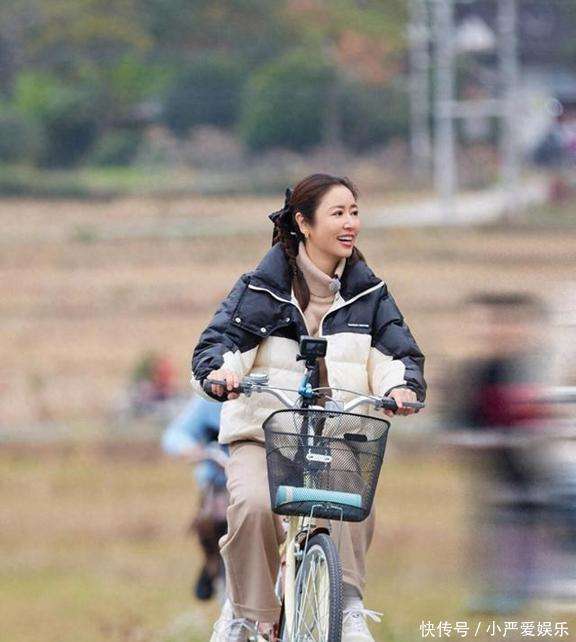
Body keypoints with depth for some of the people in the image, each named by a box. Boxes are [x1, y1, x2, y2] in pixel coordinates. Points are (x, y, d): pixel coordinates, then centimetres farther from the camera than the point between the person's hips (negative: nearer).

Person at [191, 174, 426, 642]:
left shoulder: (367, 292, 10)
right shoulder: (263, 286, 1)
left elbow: (397, 350, 5)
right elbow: (219, 340, -5)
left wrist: (401, 385, -19)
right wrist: (221, 370, -30)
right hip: (262, 431, -2)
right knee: (254, 504, -31)